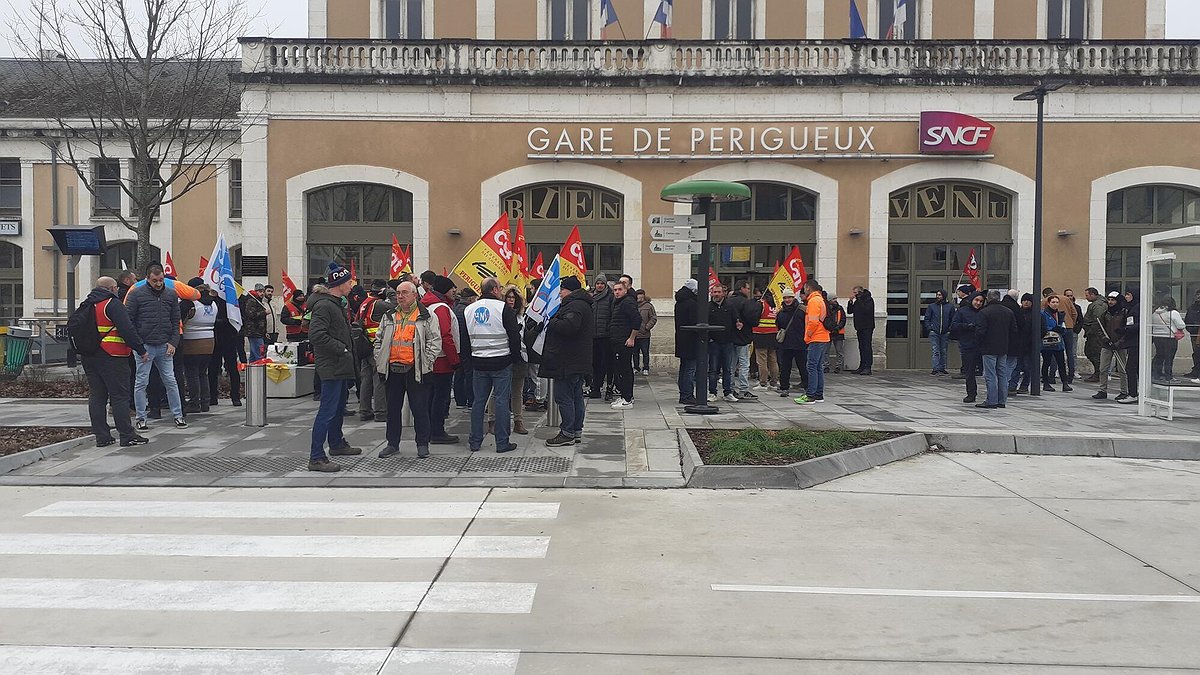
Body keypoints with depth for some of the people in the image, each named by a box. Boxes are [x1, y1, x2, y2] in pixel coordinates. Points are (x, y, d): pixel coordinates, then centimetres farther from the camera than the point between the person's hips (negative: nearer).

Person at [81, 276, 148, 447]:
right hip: (112, 357, -8)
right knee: (120, 396, -3)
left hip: (89, 357, 8)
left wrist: (81, 352, 23)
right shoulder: (113, 304, -10)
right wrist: (141, 350, -12)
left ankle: (102, 436, 11)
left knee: (96, 396, 9)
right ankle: (127, 436, -2)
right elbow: (127, 329, -17)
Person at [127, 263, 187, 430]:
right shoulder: (136, 294, -2)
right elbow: (129, 320, -2)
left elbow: (175, 321, 11)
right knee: (141, 382, 2)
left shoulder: (171, 294, 8)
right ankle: (141, 418, 11)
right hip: (144, 346, -3)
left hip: (165, 347, 3)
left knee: (170, 381, 6)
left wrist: (173, 342, 0)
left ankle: (178, 415, 13)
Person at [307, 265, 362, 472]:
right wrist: (342, 349, -21)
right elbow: (316, 335, -27)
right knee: (328, 410, -11)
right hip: (331, 366, -11)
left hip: (341, 366, 11)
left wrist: (348, 348, 13)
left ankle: (337, 444, 39)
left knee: (339, 406, 23)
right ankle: (316, 458, -9)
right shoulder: (323, 305, -17)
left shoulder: (337, 303, 16)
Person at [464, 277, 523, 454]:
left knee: (478, 400, 11)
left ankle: (475, 442, 15)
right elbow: (514, 335, -9)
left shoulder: (469, 309, 8)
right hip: (501, 362, -5)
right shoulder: (503, 308, -9)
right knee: (502, 400, 0)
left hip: (478, 362, 5)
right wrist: (515, 356, 3)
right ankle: (502, 443, 2)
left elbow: (464, 338, 12)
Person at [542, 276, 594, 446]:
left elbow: (569, 326, -31)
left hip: (568, 361, -11)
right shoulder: (583, 305, 20)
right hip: (578, 361, 11)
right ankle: (577, 431, 20)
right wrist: (553, 321, 12)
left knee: (564, 396, -6)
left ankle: (567, 433, -2)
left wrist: (551, 322, -14)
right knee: (576, 396, 14)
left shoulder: (575, 306, -16)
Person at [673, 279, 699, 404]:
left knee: (684, 367, 14)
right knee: (690, 368, -6)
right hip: (690, 340, -9)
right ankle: (687, 396, -7)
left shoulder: (679, 303, 13)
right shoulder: (692, 303, -15)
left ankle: (683, 395, 19)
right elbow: (695, 323, -18)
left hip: (681, 340, 9)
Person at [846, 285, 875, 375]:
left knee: (867, 347, -11)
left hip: (867, 328, -8)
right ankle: (862, 367, 10)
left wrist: (858, 300, -17)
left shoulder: (869, 299, -6)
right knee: (861, 347, 8)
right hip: (859, 328, 8)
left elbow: (866, 310, -22)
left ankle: (867, 367, -14)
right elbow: (849, 311, 14)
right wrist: (851, 301, 1)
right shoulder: (857, 301, 17)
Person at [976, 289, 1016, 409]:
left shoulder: (984, 312, -12)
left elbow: (981, 331, -15)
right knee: (1003, 374, 11)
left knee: (990, 376, -4)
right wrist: (1007, 343, 18)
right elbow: (1014, 331, 10)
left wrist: (980, 345, -1)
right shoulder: (1009, 311, 8)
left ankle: (992, 401, -5)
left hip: (989, 349, -6)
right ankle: (1002, 401, 15)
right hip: (1004, 349, 6)